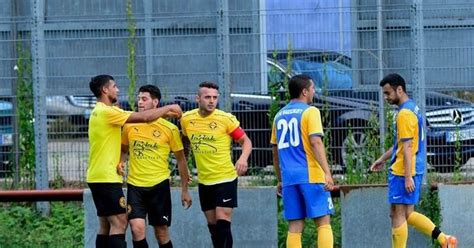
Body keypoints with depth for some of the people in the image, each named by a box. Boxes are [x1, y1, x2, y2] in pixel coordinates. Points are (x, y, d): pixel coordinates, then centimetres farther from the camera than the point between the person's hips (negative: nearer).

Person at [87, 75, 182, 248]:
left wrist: (165, 113, 9)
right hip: (107, 177, -10)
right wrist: (168, 108, -2)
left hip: (97, 177, 10)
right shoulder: (107, 112, -15)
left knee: (105, 226, 9)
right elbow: (144, 117, -16)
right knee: (119, 223, -13)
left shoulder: (99, 112, 16)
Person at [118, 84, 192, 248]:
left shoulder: (169, 129, -4)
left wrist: (184, 190, 6)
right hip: (135, 185, 1)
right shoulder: (129, 125, 3)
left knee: (161, 232, 6)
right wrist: (120, 163, -4)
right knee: (137, 228, -14)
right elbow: (123, 149, 19)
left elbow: (180, 159, 5)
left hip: (159, 185, -1)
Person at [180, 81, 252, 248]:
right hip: (204, 180, 4)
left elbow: (246, 141, -7)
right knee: (212, 224, 10)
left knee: (223, 223, -11)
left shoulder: (226, 119, -12)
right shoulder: (186, 119, -1)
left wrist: (243, 158, -26)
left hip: (225, 178, -4)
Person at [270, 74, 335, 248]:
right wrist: (327, 173, -19)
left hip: (289, 177, 6)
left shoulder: (280, 115, 15)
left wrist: (280, 180, 27)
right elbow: (316, 142, -15)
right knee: (323, 222, -2)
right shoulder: (310, 111, -4)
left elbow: (275, 150, 19)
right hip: (311, 175, -5)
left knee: (294, 227, 4)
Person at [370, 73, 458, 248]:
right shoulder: (413, 108, 16)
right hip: (415, 170, 10)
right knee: (407, 214, 13)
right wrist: (383, 159, 30)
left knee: (398, 215, -4)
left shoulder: (405, 113, -16)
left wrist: (408, 177, -22)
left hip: (403, 172, -10)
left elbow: (407, 147, -20)